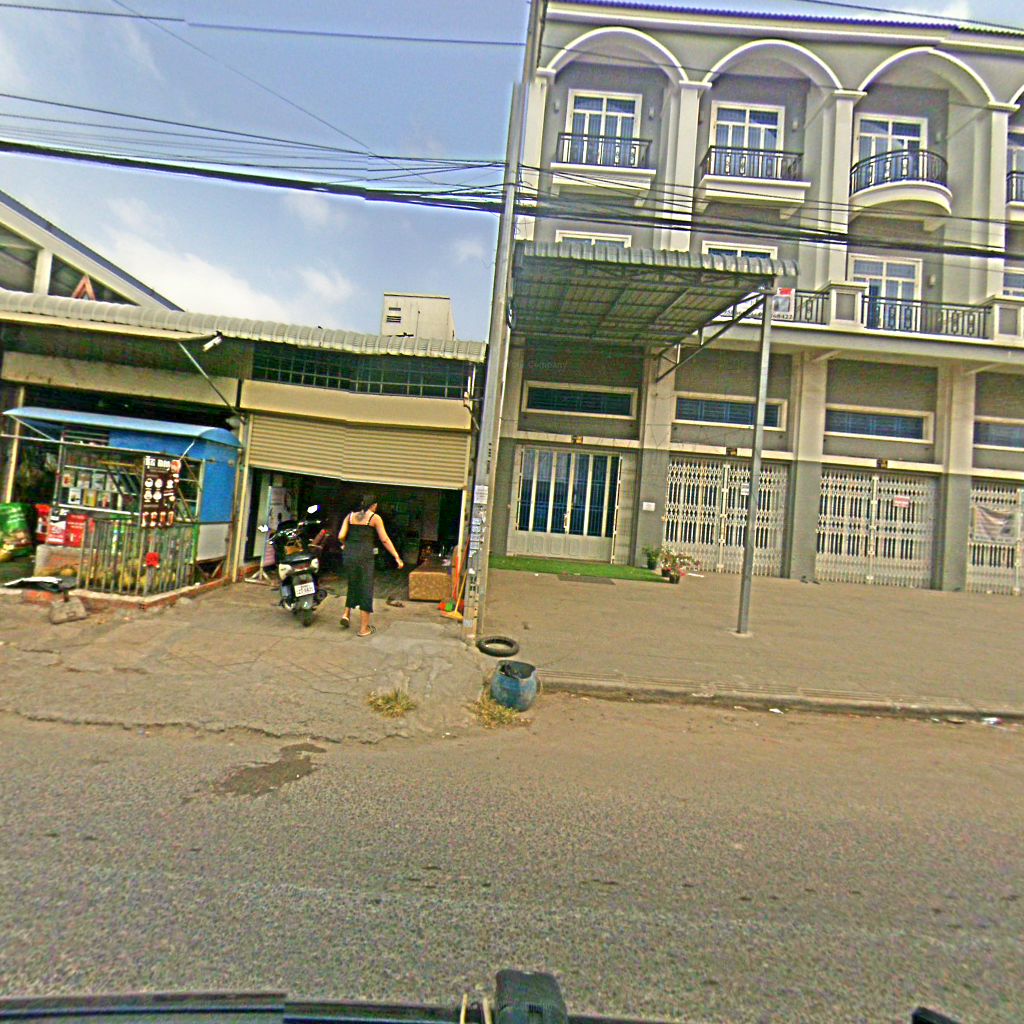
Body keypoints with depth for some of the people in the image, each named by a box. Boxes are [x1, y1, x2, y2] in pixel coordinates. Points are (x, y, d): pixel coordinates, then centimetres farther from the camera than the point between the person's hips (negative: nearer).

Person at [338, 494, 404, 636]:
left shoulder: (350, 516, 12)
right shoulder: (375, 518, 1)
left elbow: (341, 536, 3)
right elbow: (385, 540, -2)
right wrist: (397, 557, 1)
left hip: (349, 554, 4)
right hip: (364, 555, -4)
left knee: (353, 584, 26)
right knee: (366, 589, 4)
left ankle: (346, 613, 18)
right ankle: (364, 628, 8)